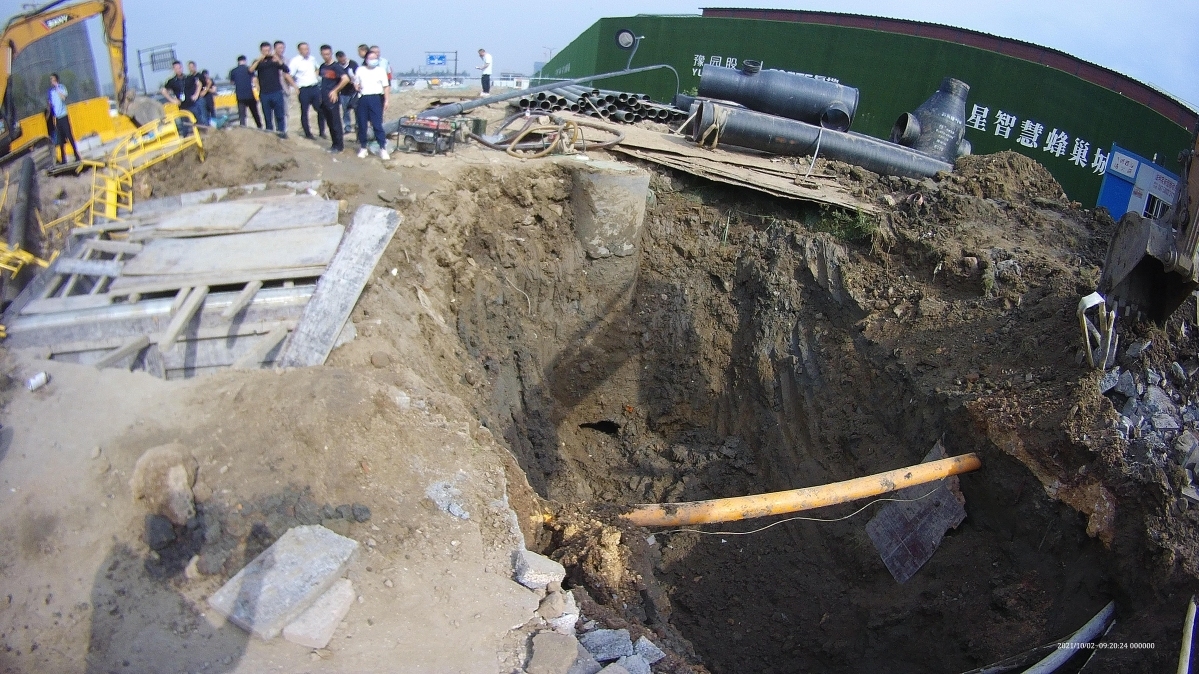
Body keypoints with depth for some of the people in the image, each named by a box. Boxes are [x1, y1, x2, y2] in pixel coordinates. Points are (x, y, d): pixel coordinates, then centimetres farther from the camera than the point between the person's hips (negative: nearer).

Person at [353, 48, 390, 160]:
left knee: (377, 124, -8)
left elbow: (386, 87, 4)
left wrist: (387, 100, -5)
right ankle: (363, 148, 14)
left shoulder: (381, 71, 7)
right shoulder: (360, 70, 13)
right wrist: (356, 86, -4)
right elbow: (356, 84, 19)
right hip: (363, 98, 3)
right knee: (362, 124, 4)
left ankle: (383, 148, -6)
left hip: (376, 98, -2)